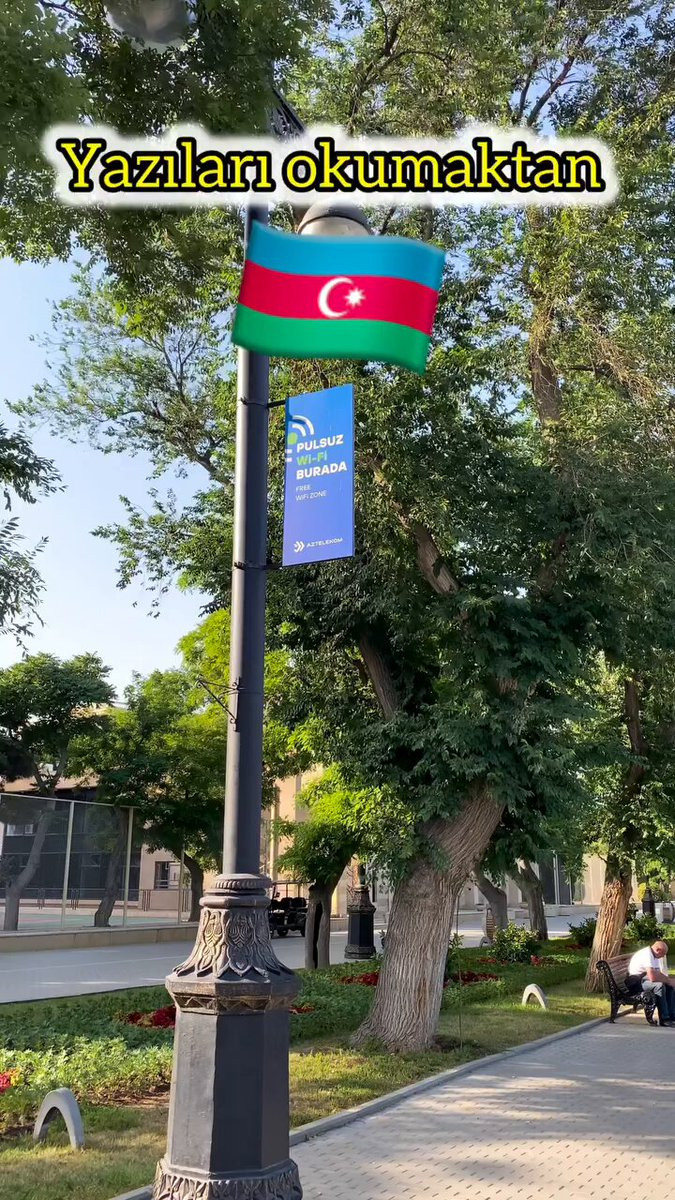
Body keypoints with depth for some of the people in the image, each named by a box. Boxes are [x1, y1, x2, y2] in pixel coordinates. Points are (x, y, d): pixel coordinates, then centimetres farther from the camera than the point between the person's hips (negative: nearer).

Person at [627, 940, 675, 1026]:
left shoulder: (653, 954, 11)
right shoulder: (647, 955, -23)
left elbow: (658, 973, 16)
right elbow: (652, 977, -33)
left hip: (644, 978, 11)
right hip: (636, 982, -11)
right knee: (659, 985, -32)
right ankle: (664, 1019, -27)